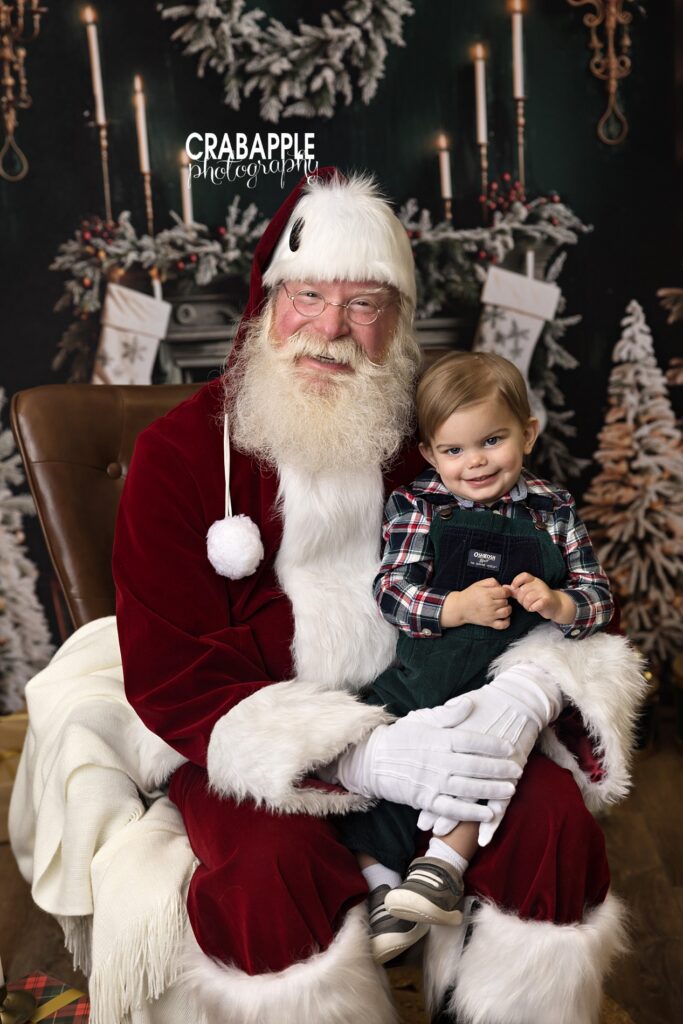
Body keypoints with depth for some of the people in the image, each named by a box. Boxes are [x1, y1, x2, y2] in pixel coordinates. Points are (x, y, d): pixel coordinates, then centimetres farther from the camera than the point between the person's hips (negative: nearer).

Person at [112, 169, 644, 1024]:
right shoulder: (181, 453, -8)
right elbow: (166, 678, -13)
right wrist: (356, 758, -25)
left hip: (419, 720, 3)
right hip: (254, 741, -2)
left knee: (553, 813, -20)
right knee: (269, 867, -31)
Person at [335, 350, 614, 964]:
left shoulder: (552, 511, 8)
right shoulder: (415, 507, 5)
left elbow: (598, 597, 10)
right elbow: (391, 591, -5)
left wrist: (558, 605, -13)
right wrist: (459, 607, -21)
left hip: (518, 666, -1)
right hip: (425, 666, 1)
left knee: (514, 706, -33)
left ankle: (447, 860, -25)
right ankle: (382, 882, -5)